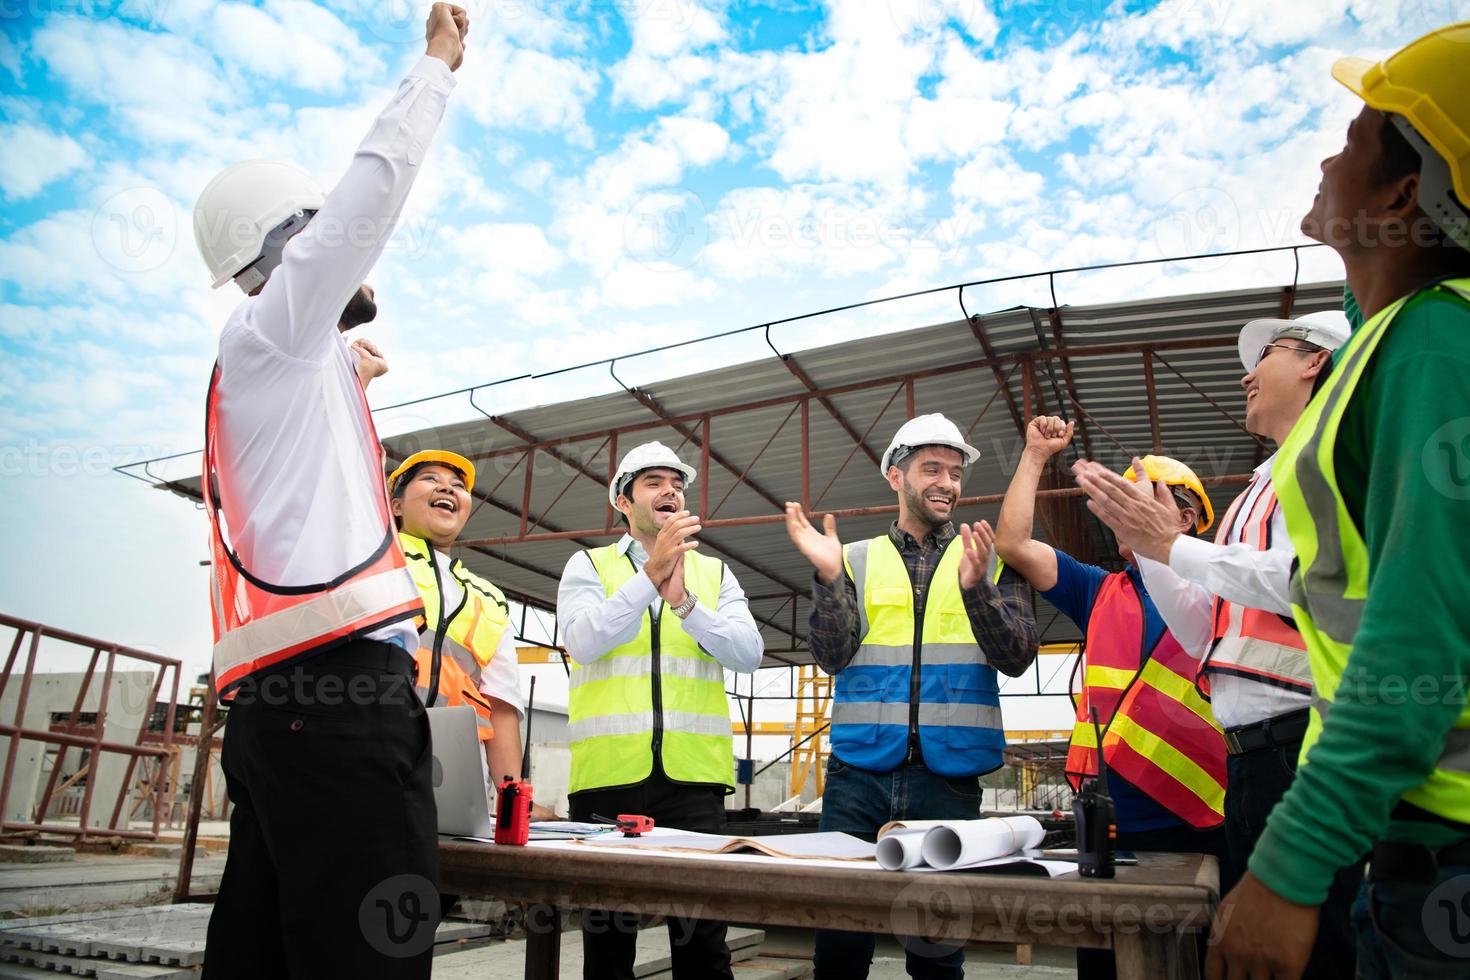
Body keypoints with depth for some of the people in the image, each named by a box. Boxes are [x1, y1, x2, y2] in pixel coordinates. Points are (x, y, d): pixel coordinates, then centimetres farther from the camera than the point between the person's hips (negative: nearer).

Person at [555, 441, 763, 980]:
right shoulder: (587, 566, 7)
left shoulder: (716, 573, 12)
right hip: (608, 772, -1)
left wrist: (683, 601, -16)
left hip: (693, 772, 1)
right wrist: (650, 574, -19)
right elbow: (584, 642, -10)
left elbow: (748, 653, -2)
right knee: (608, 935, 10)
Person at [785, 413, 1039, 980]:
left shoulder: (989, 561, 8)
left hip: (950, 777, 0)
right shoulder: (857, 561, 9)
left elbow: (1016, 657, -3)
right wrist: (828, 577, -17)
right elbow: (833, 657, -1)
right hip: (859, 773, 0)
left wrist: (975, 588, -21)